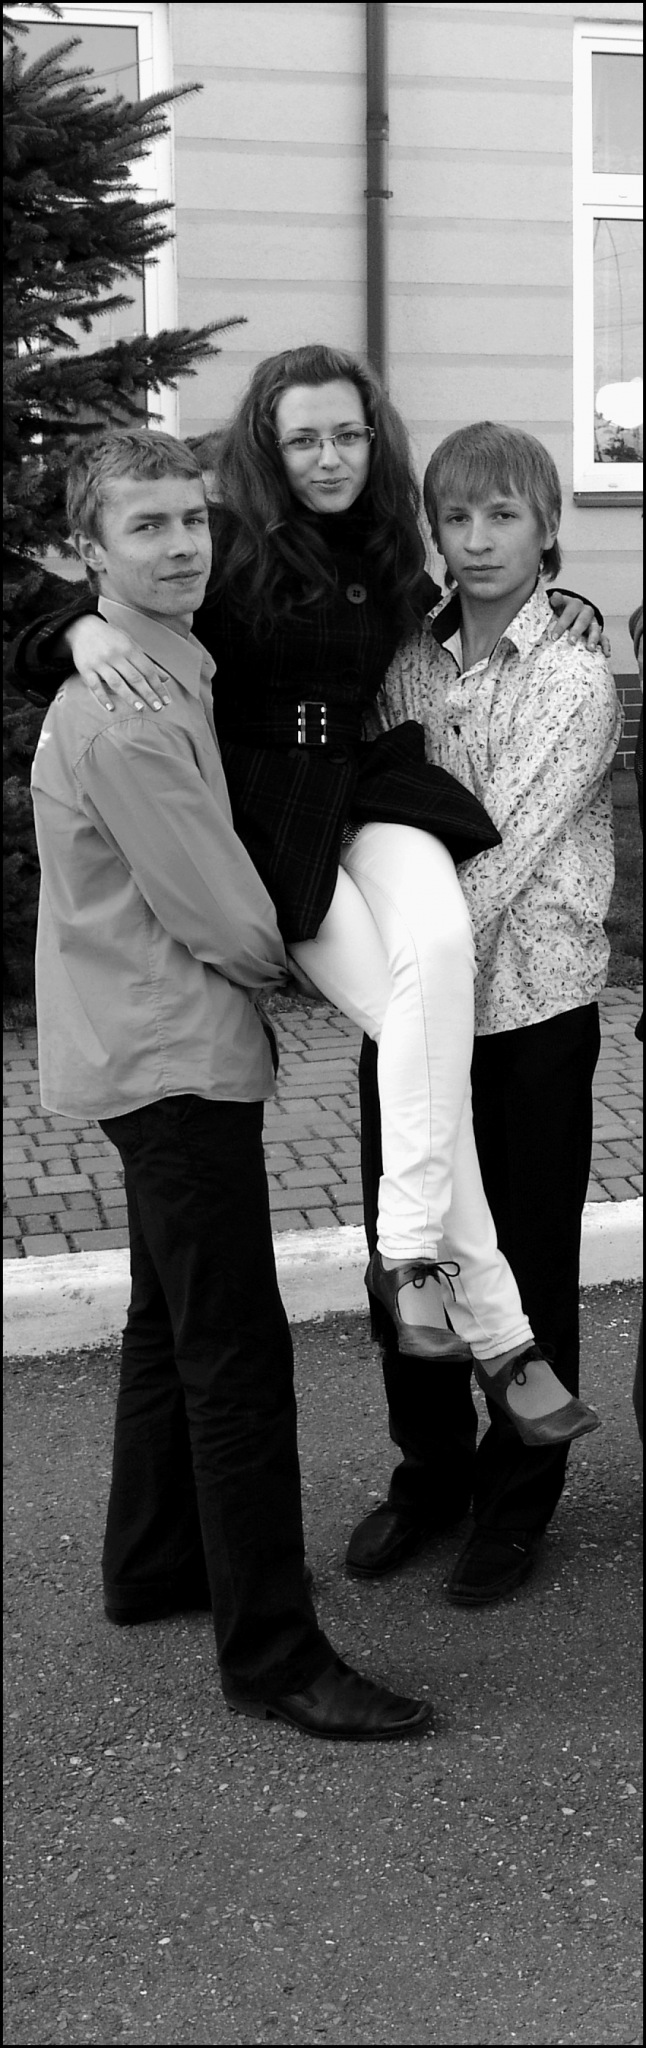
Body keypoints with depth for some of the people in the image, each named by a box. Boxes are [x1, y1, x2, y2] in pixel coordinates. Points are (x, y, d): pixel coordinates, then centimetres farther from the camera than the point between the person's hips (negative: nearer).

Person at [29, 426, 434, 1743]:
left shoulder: (171, 674, 10)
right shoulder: (123, 720, -22)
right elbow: (227, 924, -19)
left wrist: (249, 957, 7)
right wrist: (286, 962, -1)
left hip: (153, 1051, 11)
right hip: (175, 1057, -11)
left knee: (174, 1321, 20)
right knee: (237, 1348, -5)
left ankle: (153, 1565, 36)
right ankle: (272, 1656, 3)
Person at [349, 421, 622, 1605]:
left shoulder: (575, 681, -8)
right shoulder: (400, 661, 4)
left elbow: (504, 848, -16)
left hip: (527, 1007, -4)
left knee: (528, 1263, 9)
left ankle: (516, 1497, 26)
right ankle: (430, 1470, 33)